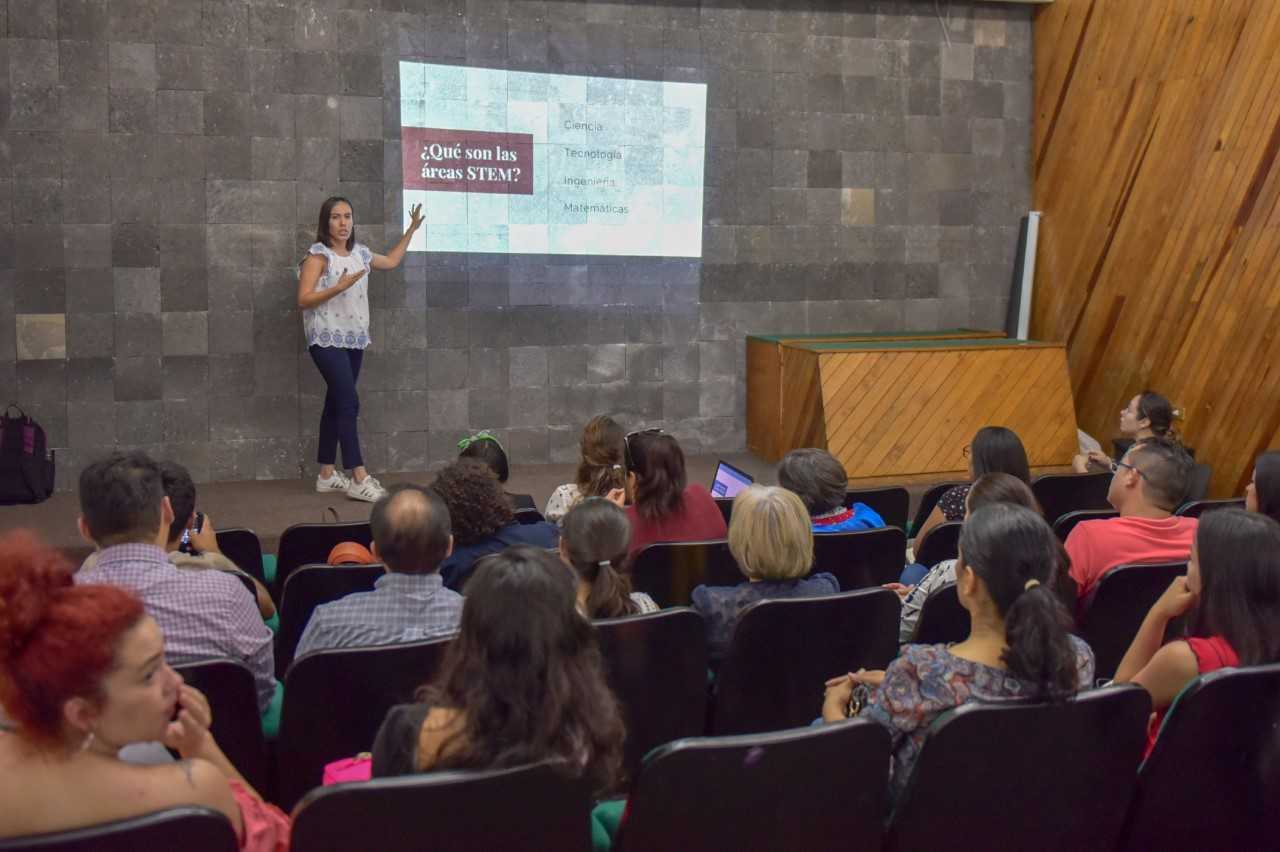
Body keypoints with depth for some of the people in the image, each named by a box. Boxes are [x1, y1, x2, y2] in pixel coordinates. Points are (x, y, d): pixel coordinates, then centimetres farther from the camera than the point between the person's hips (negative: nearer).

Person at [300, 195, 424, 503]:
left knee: (336, 404, 10)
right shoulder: (318, 255, -9)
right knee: (349, 404, -14)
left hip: (354, 339, 7)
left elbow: (391, 261, 30)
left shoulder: (359, 253, 11)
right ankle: (359, 479, -14)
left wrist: (411, 230, 28)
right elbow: (303, 300, -15)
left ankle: (326, 474, 17)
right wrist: (339, 287, -25)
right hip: (327, 340, -7)